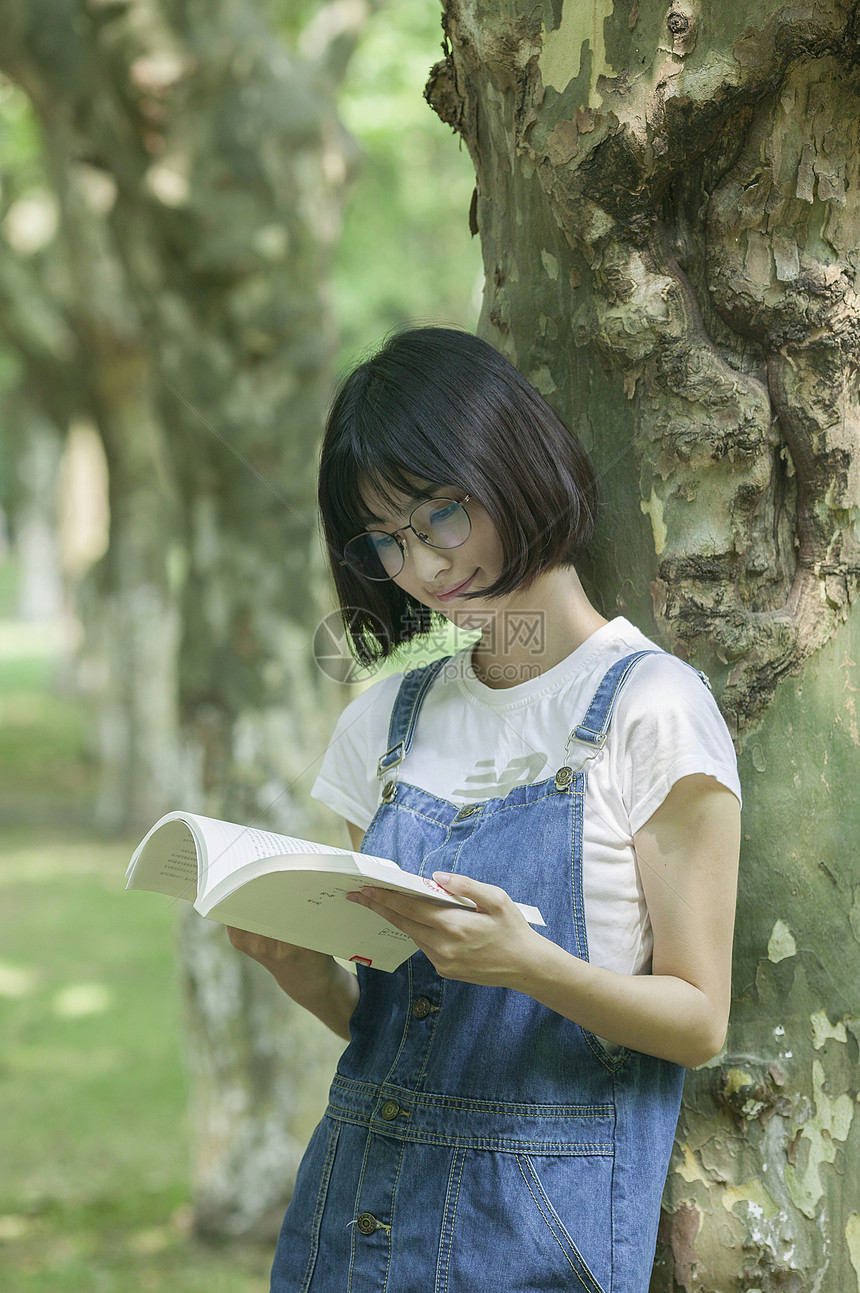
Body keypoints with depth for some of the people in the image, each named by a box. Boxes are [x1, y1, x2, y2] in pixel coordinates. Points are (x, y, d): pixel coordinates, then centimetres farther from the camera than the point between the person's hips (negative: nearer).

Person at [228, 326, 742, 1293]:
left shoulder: (651, 708, -7)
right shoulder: (385, 722, 10)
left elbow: (699, 1021, -8)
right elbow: (378, 1019, 13)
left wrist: (528, 964, -24)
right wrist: (306, 975, -8)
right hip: (356, 1204, 5)